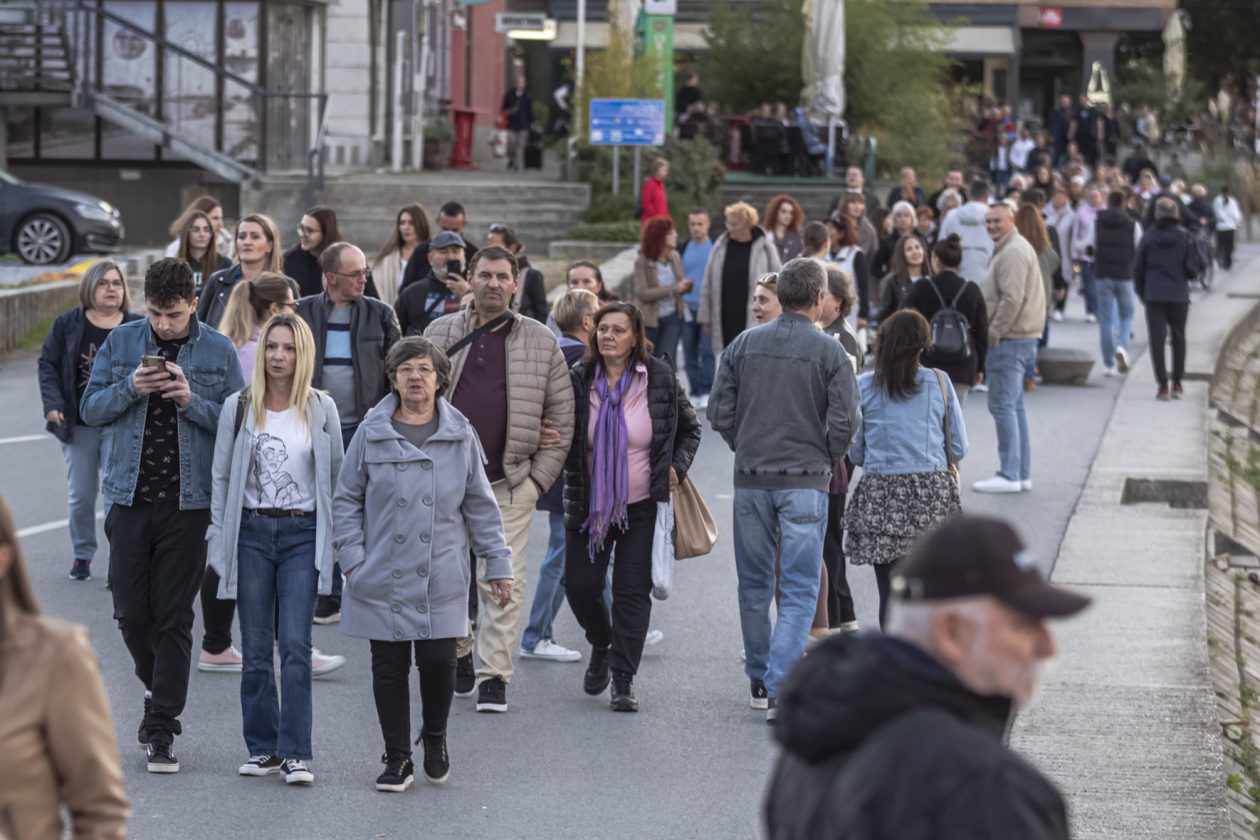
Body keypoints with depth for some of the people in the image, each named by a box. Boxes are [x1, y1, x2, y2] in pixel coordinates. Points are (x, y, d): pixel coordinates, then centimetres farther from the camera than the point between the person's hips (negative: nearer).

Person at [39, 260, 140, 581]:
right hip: (79, 425, 2)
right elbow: (48, 364, 2)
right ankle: (82, 554, 26)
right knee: (80, 495, 9)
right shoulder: (68, 324, 1)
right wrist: (53, 404, -10)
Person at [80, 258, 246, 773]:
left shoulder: (219, 352, 1)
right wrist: (130, 389, -12)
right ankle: (158, 690, 31)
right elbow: (90, 409, 6)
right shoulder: (121, 343, 6)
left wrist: (193, 401, -16)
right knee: (131, 613, 3)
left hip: (189, 502, -2)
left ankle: (161, 729, 4)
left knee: (174, 618, -1)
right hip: (130, 497, 2)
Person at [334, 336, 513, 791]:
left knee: (438, 660, -5)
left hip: (442, 579, 0)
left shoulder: (459, 435, 5)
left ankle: (435, 738, 22)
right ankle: (397, 758, 15)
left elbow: (481, 505, 10)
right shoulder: (372, 433, 2)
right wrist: (353, 558, -1)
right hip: (383, 579, 0)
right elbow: (347, 500, 7)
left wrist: (498, 564, 7)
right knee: (389, 667, 4)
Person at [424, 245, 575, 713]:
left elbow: (562, 416, 6)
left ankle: (494, 676, 0)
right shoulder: (440, 334, 8)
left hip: (510, 484, -2)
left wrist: (538, 479, -2)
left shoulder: (541, 342, 4)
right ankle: (458, 655, 27)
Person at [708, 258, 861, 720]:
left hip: (751, 479, 3)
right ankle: (780, 687, -11)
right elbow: (845, 421, -10)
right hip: (805, 481, -3)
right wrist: (827, 460, 8)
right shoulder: (829, 351, -7)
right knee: (799, 590, -1)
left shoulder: (744, 345, 3)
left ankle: (759, 678, 26)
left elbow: (719, 412, 3)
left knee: (754, 584, 16)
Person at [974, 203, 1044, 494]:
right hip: (1021, 339, 11)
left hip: (1009, 339, -11)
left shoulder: (1013, 252, -15)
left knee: (1002, 405, -9)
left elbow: (1012, 299, -23)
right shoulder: (1011, 248, 20)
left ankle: (1010, 475, -9)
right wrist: (994, 334, 18)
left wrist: (993, 335, -17)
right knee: (1014, 405, 14)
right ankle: (1022, 473, 18)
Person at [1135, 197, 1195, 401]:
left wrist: (1141, 292, 14)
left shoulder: (1149, 237, -3)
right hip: (1179, 295, 1)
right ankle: (1177, 384, 18)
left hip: (1154, 295, -1)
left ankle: (1163, 386, -8)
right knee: (1179, 340, 15)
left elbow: (1138, 266, 1)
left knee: (1157, 340, 0)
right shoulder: (1184, 238, -3)